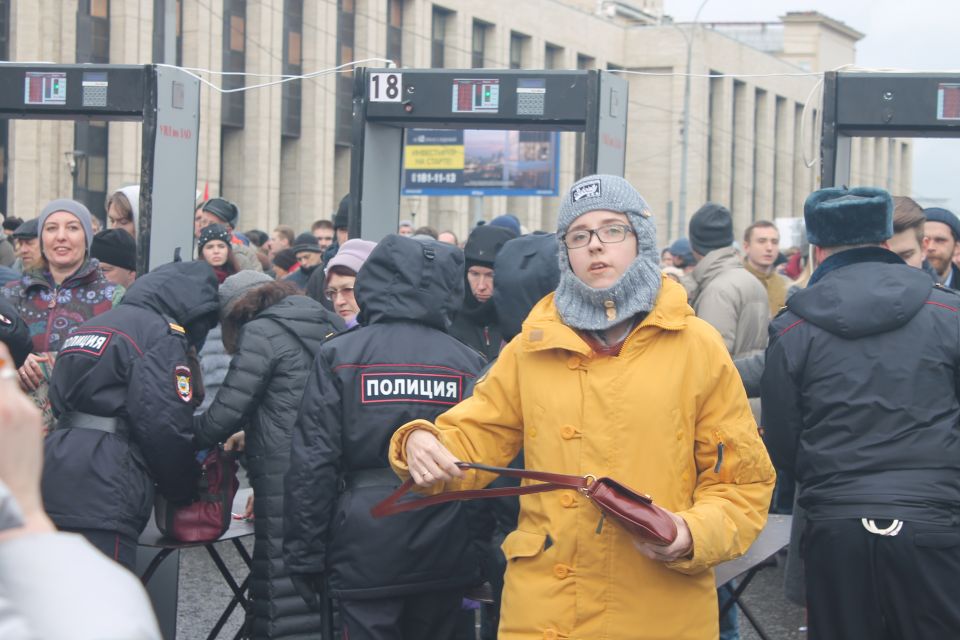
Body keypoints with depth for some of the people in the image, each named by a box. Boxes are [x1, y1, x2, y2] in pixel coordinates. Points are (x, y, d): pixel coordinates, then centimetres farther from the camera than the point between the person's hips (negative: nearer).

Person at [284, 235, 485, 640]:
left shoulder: (340, 355, -3)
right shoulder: (469, 363, 3)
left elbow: (313, 462, -6)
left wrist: (305, 556, 0)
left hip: (368, 554, -2)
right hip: (446, 555, 3)